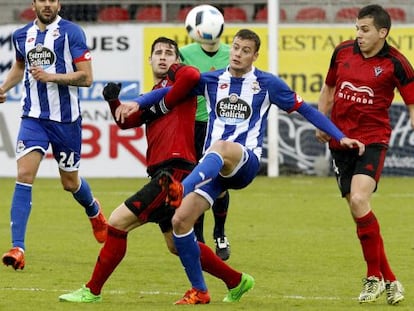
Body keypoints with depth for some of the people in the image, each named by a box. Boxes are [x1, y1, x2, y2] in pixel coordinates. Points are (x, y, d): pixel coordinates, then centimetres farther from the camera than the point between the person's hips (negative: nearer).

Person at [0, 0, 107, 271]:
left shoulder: (71, 32, -8)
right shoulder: (22, 35, 7)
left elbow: (86, 77, -12)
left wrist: (51, 76, -22)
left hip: (66, 118, -3)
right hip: (34, 117, 3)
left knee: (70, 182, 12)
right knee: (24, 176, -15)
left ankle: (94, 211, 49)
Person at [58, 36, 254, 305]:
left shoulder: (177, 79, -2)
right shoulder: (154, 93, 24)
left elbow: (192, 75, -27)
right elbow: (126, 122, 16)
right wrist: (114, 100, -2)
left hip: (175, 169, -10)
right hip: (163, 173, 10)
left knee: (118, 222, -11)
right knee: (177, 245, 17)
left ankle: (92, 291, -3)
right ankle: (237, 281, 27)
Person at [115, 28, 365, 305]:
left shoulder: (267, 83, 5)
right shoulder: (212, 80, 13)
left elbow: (305, 109, 9)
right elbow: (172, 93, 22)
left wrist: (340, 137, 4)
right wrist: (138, 105, 8)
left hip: (245, 162, -4)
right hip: (212, 167, 4)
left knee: (221, 148, -41)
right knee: (181, 220, -12)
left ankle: (181, 189, -68)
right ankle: (199, 291, 3)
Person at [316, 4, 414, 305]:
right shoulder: (343, 52, 4)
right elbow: (329, 88, 20)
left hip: (373, 139, -5)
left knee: (359, 200, -23)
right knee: (358, 211, 3)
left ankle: (374, 277, -9)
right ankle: (389, 279, 13)